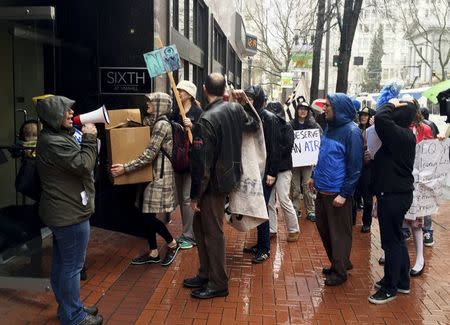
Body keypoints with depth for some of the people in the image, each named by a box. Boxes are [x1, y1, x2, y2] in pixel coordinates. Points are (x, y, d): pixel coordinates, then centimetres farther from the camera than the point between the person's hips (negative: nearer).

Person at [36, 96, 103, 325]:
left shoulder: (55, 137, 11)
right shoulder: (53, 142, -22)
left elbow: (76, 163, 16)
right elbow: (83, 165, -22)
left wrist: (85, 137, 6)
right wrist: (89, 138, -11)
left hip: (61, 212, 11)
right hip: (70, 213, -11)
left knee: (61, 263, 19)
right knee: (73, 265, 1)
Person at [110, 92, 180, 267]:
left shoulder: (161, 124, -16)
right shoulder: (155, 122, 13)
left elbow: (149, 155, -21)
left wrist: (125, 168, -22)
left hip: (160, 175, -10)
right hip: (152, 173, 10)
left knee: (149, 215, -6)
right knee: (147, 214, 10)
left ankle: (172, 244, 14)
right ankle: (153, 253, 20)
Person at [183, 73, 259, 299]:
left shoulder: (205, 121, -22)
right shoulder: (235, 109, 0)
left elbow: (201, 164, -21)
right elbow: (254, 125, 21)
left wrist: (195, 195, -12)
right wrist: (245, 101, 23)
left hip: (214, 183, -8)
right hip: (229, 176, 9)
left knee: (213, 233, 4)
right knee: (200, 227, 19)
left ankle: (218, 284, 18)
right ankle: (205, 274, 31)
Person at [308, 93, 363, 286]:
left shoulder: (351, 131, -15)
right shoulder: (330, 127, 10)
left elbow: (355, 166, -16)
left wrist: (344, 194, -17)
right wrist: (314, 176, 17)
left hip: (338, 194, -8)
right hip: (322, 190, 8)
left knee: (339, 233, 6)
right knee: (323, 229, 17)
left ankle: (339, 271, 22)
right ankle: (339, 263, 35)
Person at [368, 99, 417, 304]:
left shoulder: (400, 135, -21)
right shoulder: (405, 135, 10)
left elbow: (381, 118, -33)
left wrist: (391, 104, -16)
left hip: (393, 196, -10)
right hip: (399, 193, 10)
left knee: (391, 241, 0)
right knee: (396, 239, 19)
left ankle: (390, 288, 12)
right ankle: (402, 281, 32)